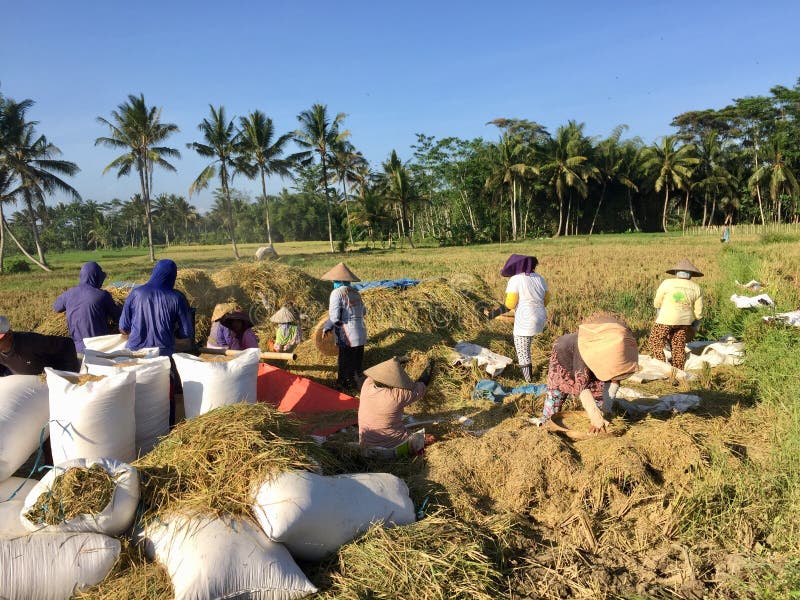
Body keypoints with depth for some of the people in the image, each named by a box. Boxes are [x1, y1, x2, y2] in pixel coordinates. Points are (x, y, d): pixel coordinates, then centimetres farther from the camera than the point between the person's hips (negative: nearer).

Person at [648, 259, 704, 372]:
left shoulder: (667, 283, -9)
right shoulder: (696, 288, 1)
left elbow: (657, 303, -1)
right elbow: (698, 311, 5)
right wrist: (695, 325, 21)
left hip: (666, 319, -4)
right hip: (684, 321, 4)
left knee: (655, 342, 6)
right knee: (679, 345, 14)